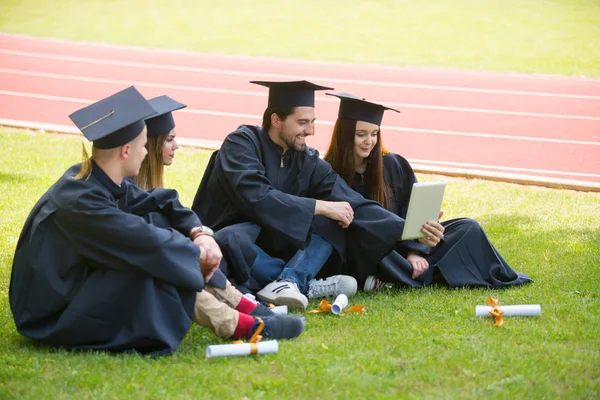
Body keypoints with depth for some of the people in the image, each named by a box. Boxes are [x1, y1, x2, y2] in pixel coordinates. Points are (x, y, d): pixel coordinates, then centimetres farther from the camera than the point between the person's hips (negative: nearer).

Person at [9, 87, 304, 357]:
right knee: (150, 264, -26)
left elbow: (159, 204, 7)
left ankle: (246, 307, -6)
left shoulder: (99, 179, 0)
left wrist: (198, 233, -10)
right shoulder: (79, 200, -27)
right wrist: (196, 251, -13)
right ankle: (235, 324, -16)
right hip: (55, 319, -9)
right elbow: (144, 240, -28)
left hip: (83, 285, 9)